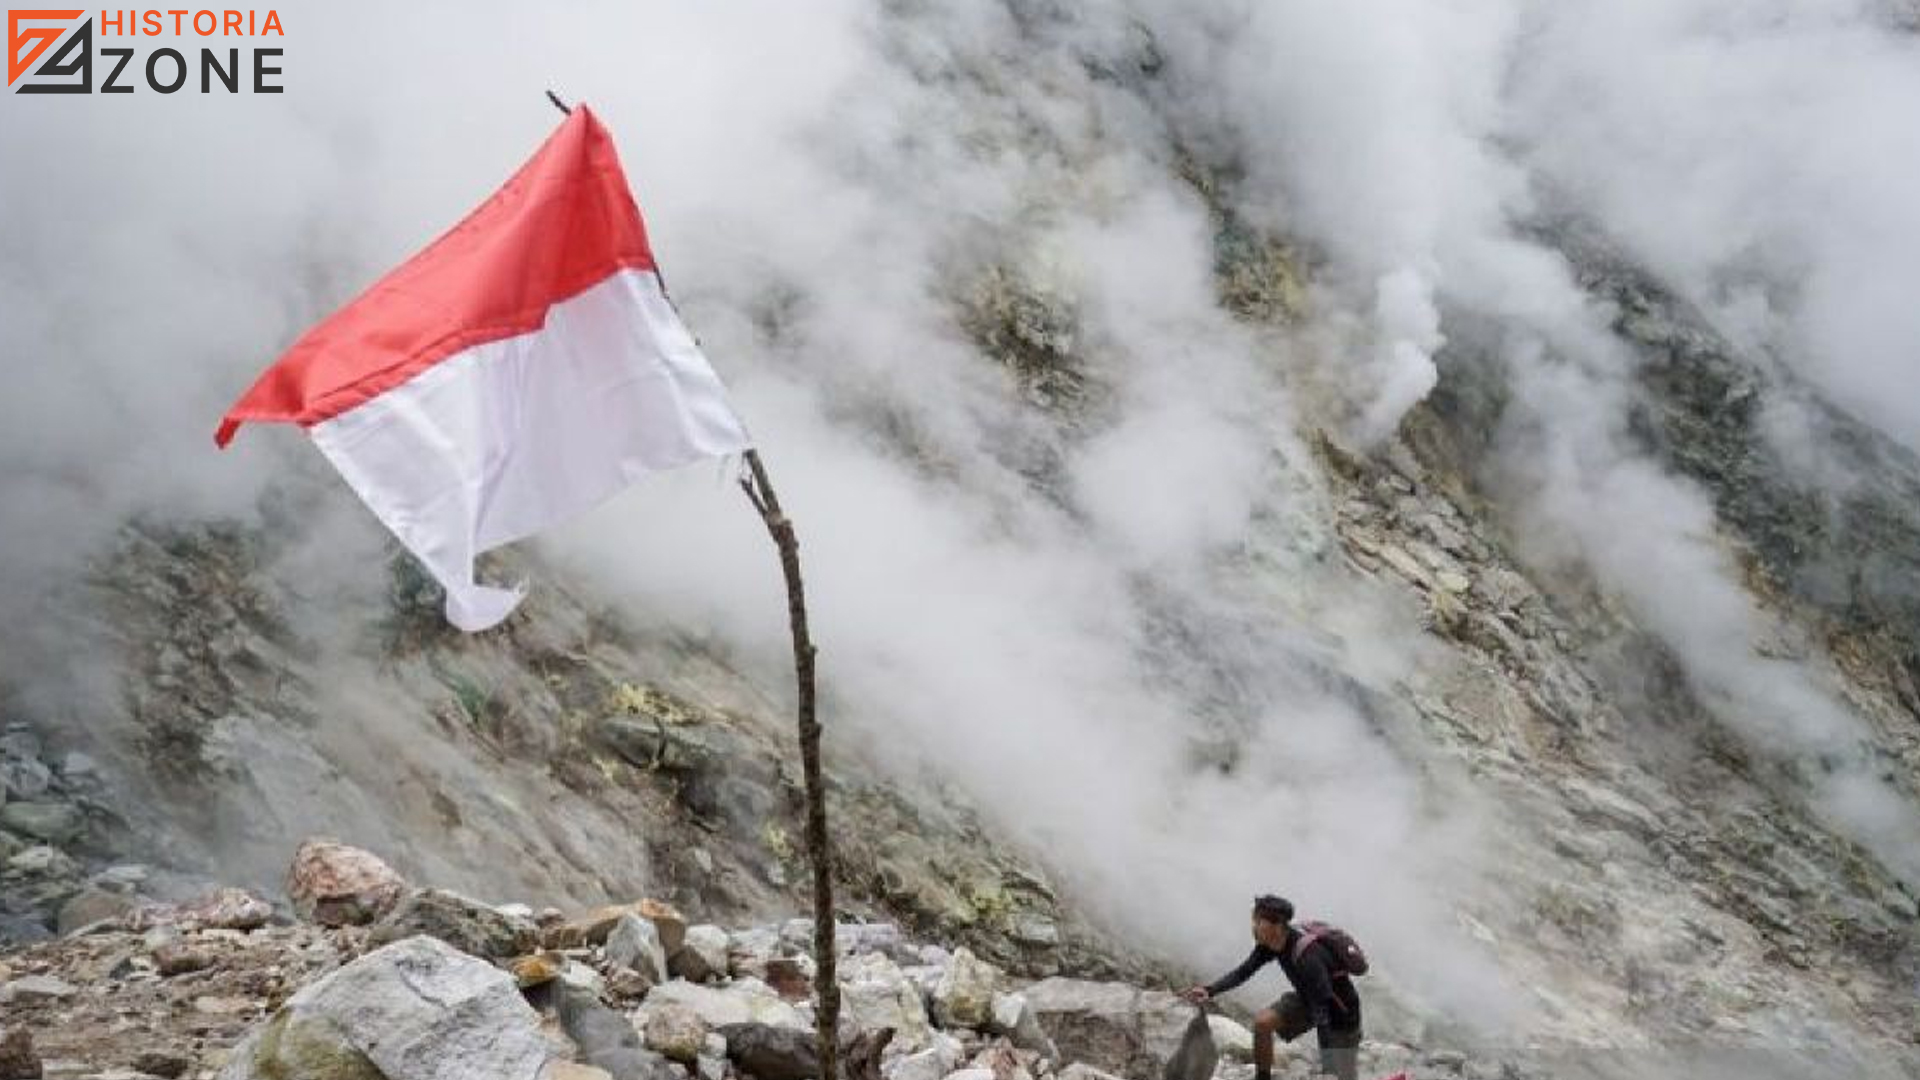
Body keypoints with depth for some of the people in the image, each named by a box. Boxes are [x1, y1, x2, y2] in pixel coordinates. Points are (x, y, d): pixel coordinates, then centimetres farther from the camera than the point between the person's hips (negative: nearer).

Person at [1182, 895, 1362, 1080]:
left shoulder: (1307, 955, -37)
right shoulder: (1269, 944, -15)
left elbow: (1323, 1009, -38)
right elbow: (1243, 972, -6)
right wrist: (1209, 991, -20)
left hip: (1339, 1012, -7)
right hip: (1307, 998, 7)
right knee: (1263, 1022, -9)